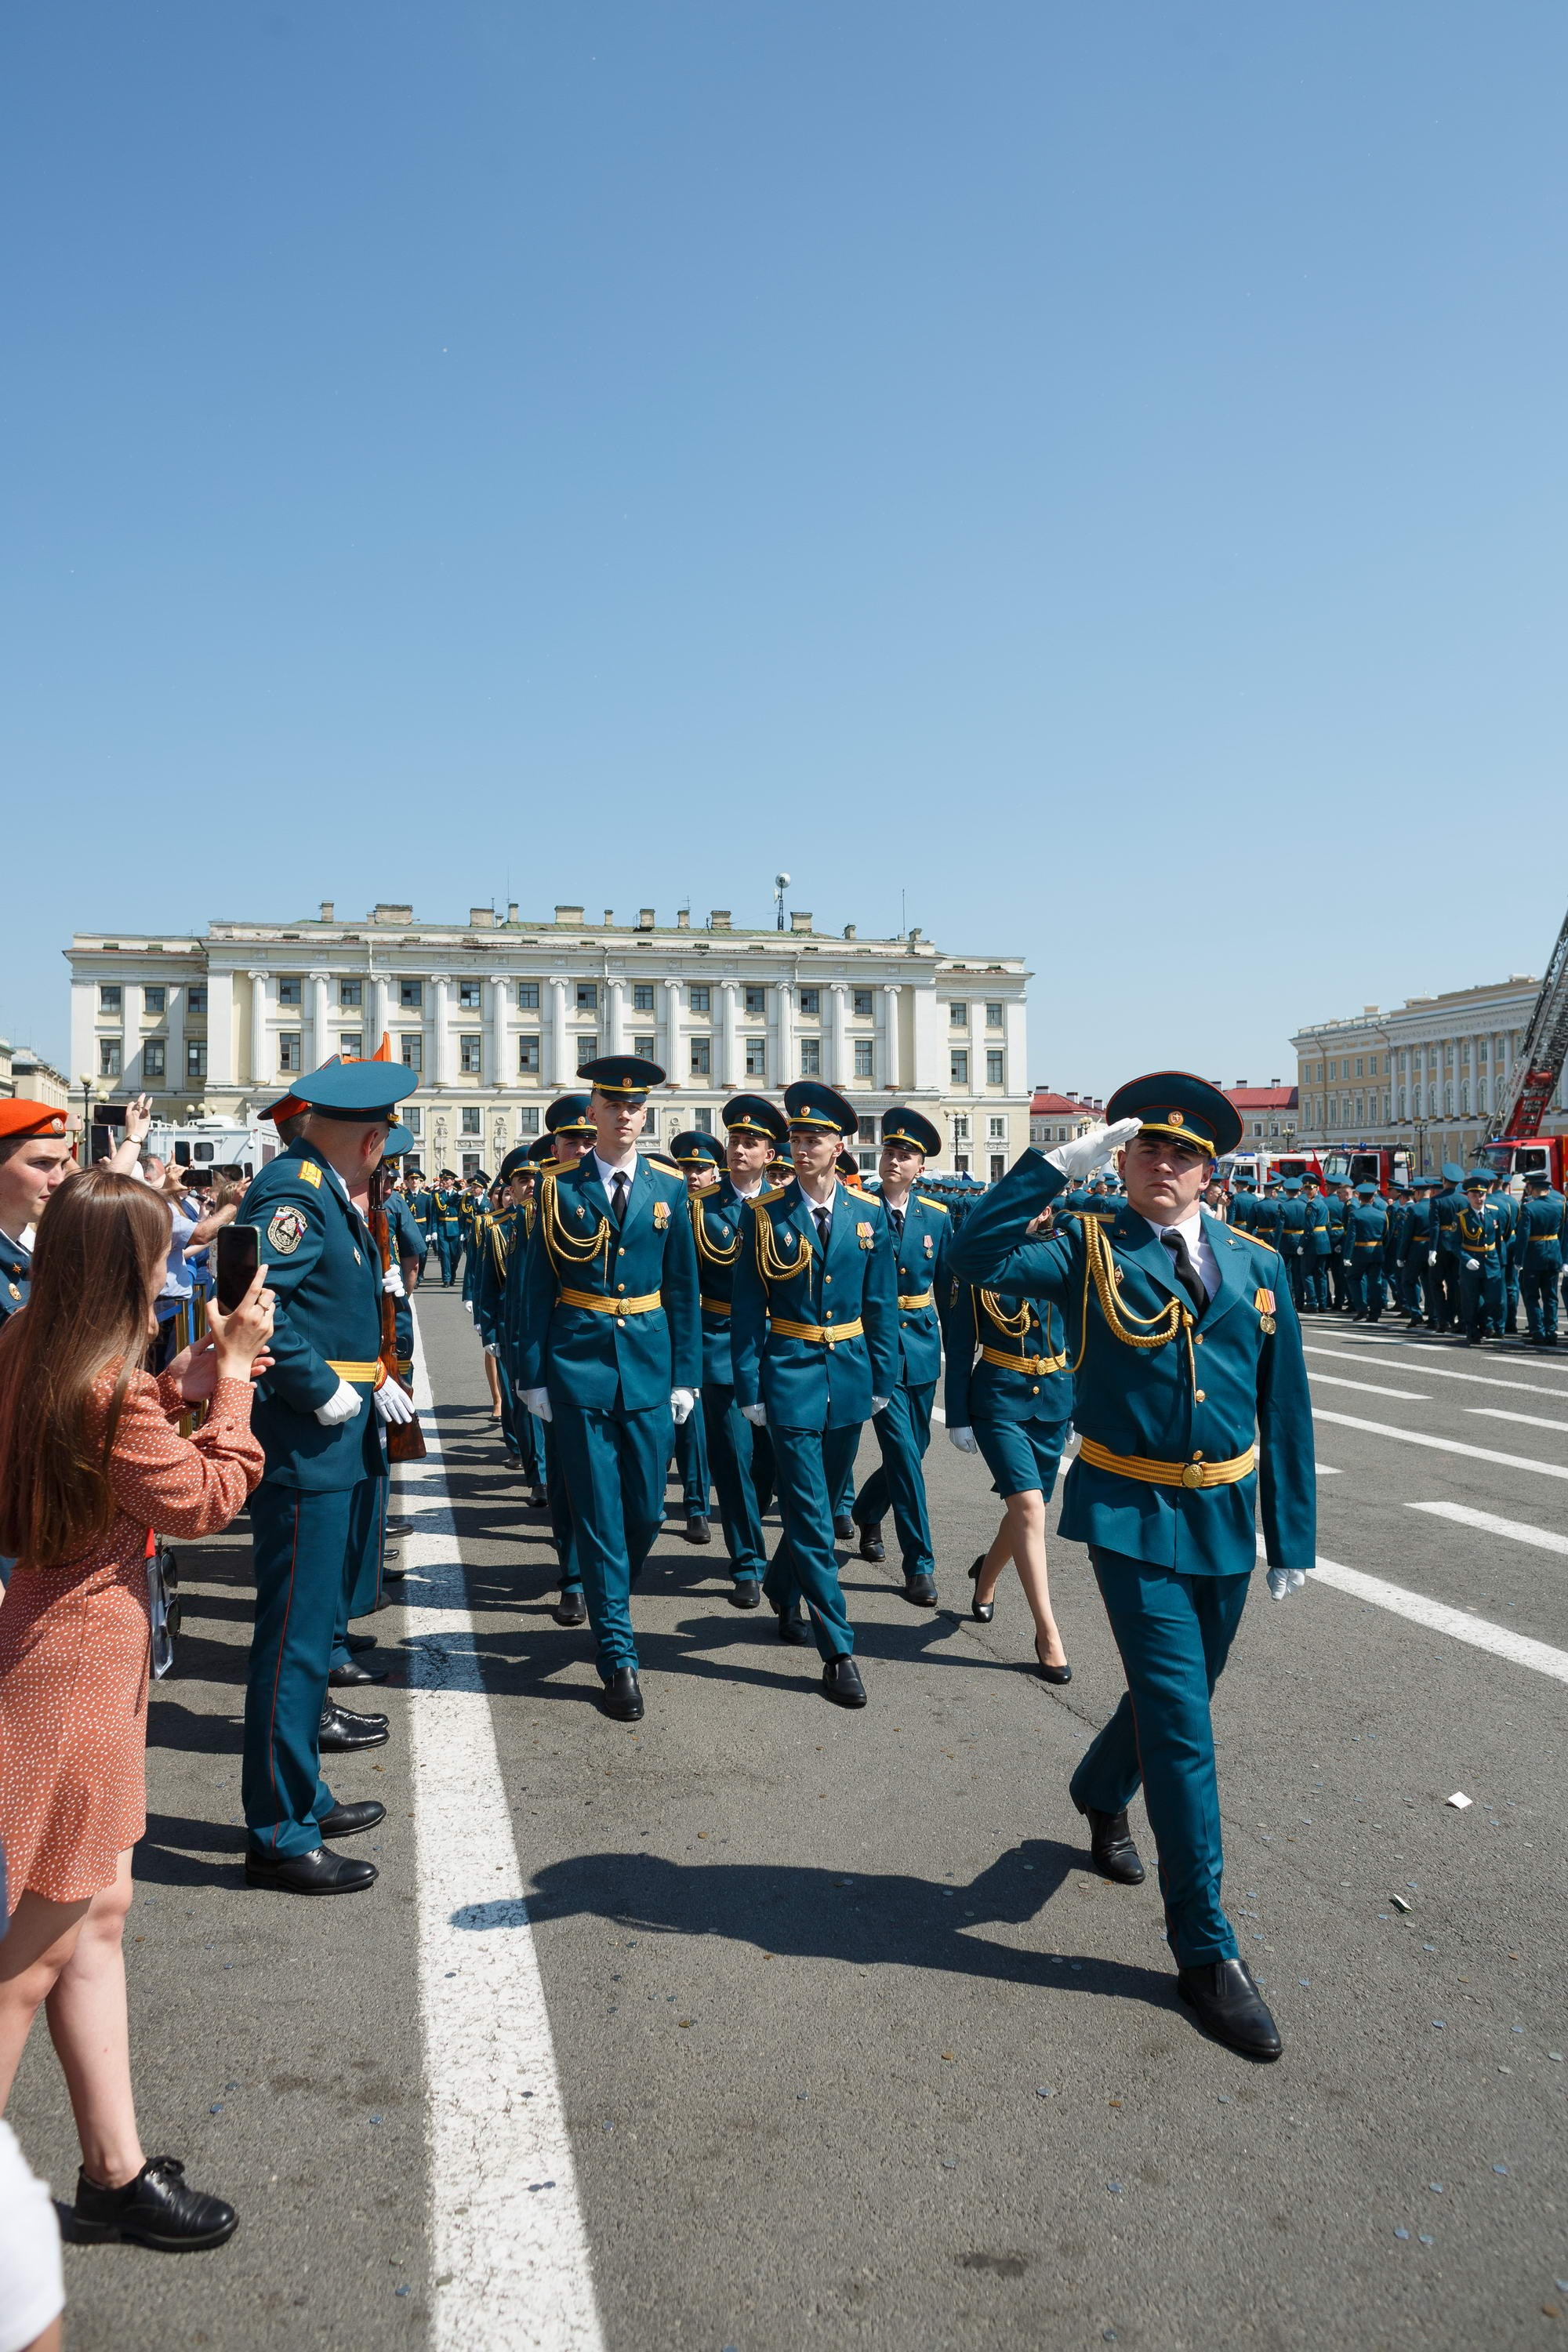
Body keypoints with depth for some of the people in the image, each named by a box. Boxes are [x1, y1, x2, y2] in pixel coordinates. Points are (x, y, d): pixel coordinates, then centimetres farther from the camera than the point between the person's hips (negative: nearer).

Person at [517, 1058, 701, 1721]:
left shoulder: (669, 1189, 5)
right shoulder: (560, 1189, -1)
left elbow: (682, 1288, 7)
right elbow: (538, 1288, 0)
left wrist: (686, 1374, 3)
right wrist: (534, 1375, -3)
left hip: (649, 1368, 2)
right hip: (580, 1367, -2)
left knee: (646, 1512, 8)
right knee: (599, 1514, 0)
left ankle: (609, 1607, 37)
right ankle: (618, 1658, 9)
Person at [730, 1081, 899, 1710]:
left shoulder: (869, 1214, 2)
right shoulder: (763, 1215, -5)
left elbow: (881, 1303, 6)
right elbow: (747, 1308, -4)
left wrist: (883, 1379, 4)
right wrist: (749, 1388, -6)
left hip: (850, 1375, 4)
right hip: (791, 1376, -3)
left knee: (820, 1505, 18)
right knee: (812, 1517, -4)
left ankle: (782, 1588, 44)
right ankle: (837, 1651, 4)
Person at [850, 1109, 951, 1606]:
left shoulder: (936, 1217, 4)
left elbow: (946, 1287, 10)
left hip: (921, 1344, 4)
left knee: (913, 1448, 13)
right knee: (903, 1451, -9)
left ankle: (866, 1512, 42)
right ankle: (919, 1564, 1)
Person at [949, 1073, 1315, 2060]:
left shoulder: (1258, 1265, 5)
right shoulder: (1089, 1252, -5)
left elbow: (1286, 1405, 7)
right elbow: (978, 1256, -23)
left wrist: (1293, 1532, 7)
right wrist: (1061, 1162, -23)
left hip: (1226, 1521, 5)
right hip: (1132, 1516, -4)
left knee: (1177, 1698, 20)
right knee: (1181, 1723, -5)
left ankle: (1101, 1794, 52)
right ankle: (1207, 1950, 9)